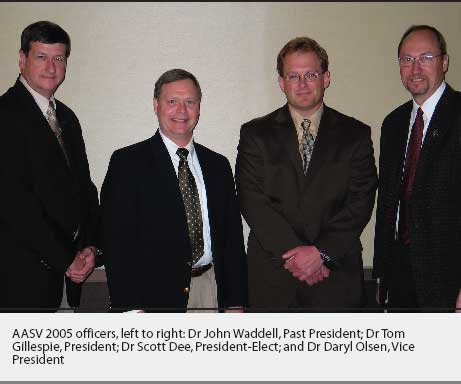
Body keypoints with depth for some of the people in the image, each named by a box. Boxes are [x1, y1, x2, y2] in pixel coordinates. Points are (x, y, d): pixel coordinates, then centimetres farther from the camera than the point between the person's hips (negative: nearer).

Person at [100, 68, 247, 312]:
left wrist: (236, 302, 4)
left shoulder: (218, 165, 11)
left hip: (211, 292, 4)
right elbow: (116, 240, -8)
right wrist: (128, 308, -14)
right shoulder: (127, 162, -3)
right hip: (154, 296, -4)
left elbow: (232, 237, 10)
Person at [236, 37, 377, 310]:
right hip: (272, 277, 0)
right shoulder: (256, 134, 4)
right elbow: (252, 201, -5)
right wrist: (294, 252, -13)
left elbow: (361, 202, -2)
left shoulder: (356, 134, 5)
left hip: (337, 275, 0)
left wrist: (321, 252, -13)